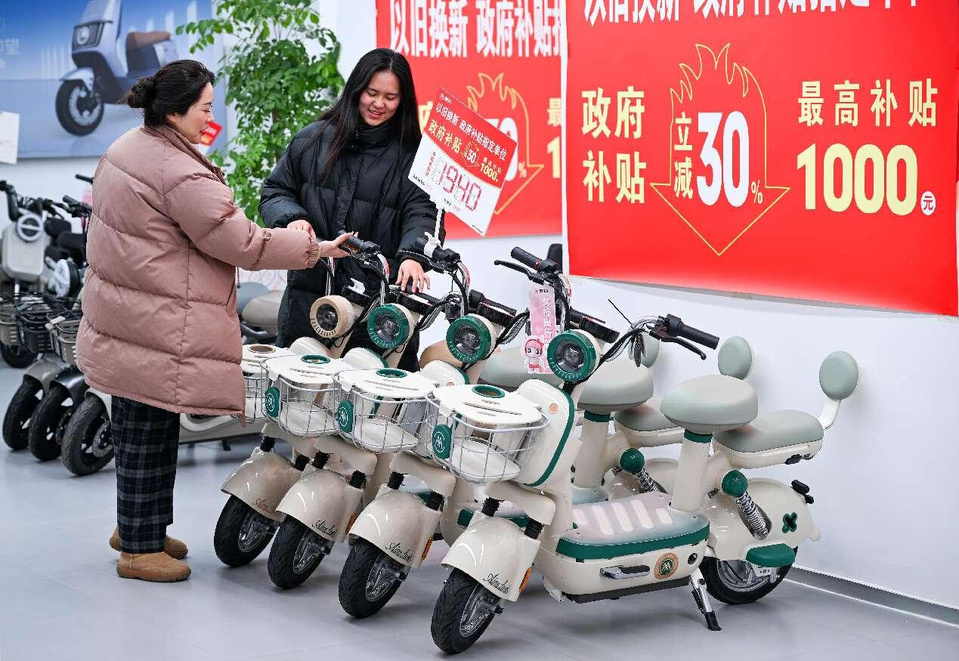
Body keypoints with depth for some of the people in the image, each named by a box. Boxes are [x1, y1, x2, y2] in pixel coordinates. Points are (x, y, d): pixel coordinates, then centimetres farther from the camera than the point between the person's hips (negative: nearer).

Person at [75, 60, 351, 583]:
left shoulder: (126, 149, 11)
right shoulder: (181, 175, -21)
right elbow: (242, 244, -19)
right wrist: (315, 248, -10)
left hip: (119, 315, 10)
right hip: (158, 331, -10)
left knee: (133, 430, 19)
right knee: (150, 436, 0)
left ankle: (134, 526, 32)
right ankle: (140, 547, 9)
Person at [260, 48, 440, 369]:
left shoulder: (410, 153, 4)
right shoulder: (313, 140, 10)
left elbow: (422, 212, -7)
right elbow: (275, 191, 16)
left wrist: (412, 256, -28)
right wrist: (292, 218, -7)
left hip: (379, 297, -2)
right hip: (310, 291, 2)